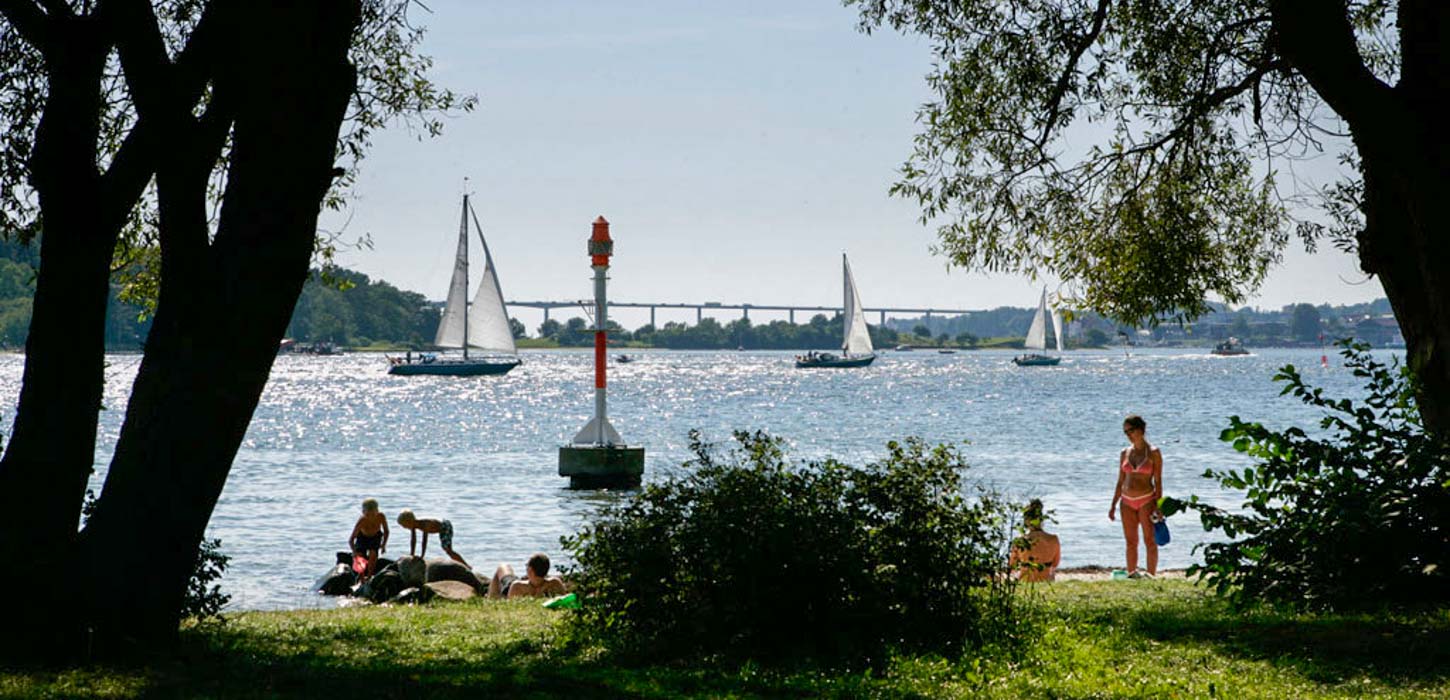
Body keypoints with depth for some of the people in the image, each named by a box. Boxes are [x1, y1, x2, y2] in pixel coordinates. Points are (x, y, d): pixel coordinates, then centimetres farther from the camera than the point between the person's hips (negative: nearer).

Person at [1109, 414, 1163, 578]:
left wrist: (1158, 506, -10)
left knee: (1150, 541, -3)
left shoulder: (1153, 453, -3)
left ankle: (1152, 576, 0)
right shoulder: (1125, 453, 9)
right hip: (1127, 501, 4)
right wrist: (1113, 504, 10)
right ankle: (1131, 575, 11)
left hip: (1147, 500, -4)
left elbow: (1158, 481, -4)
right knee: (1131, 542, 7)